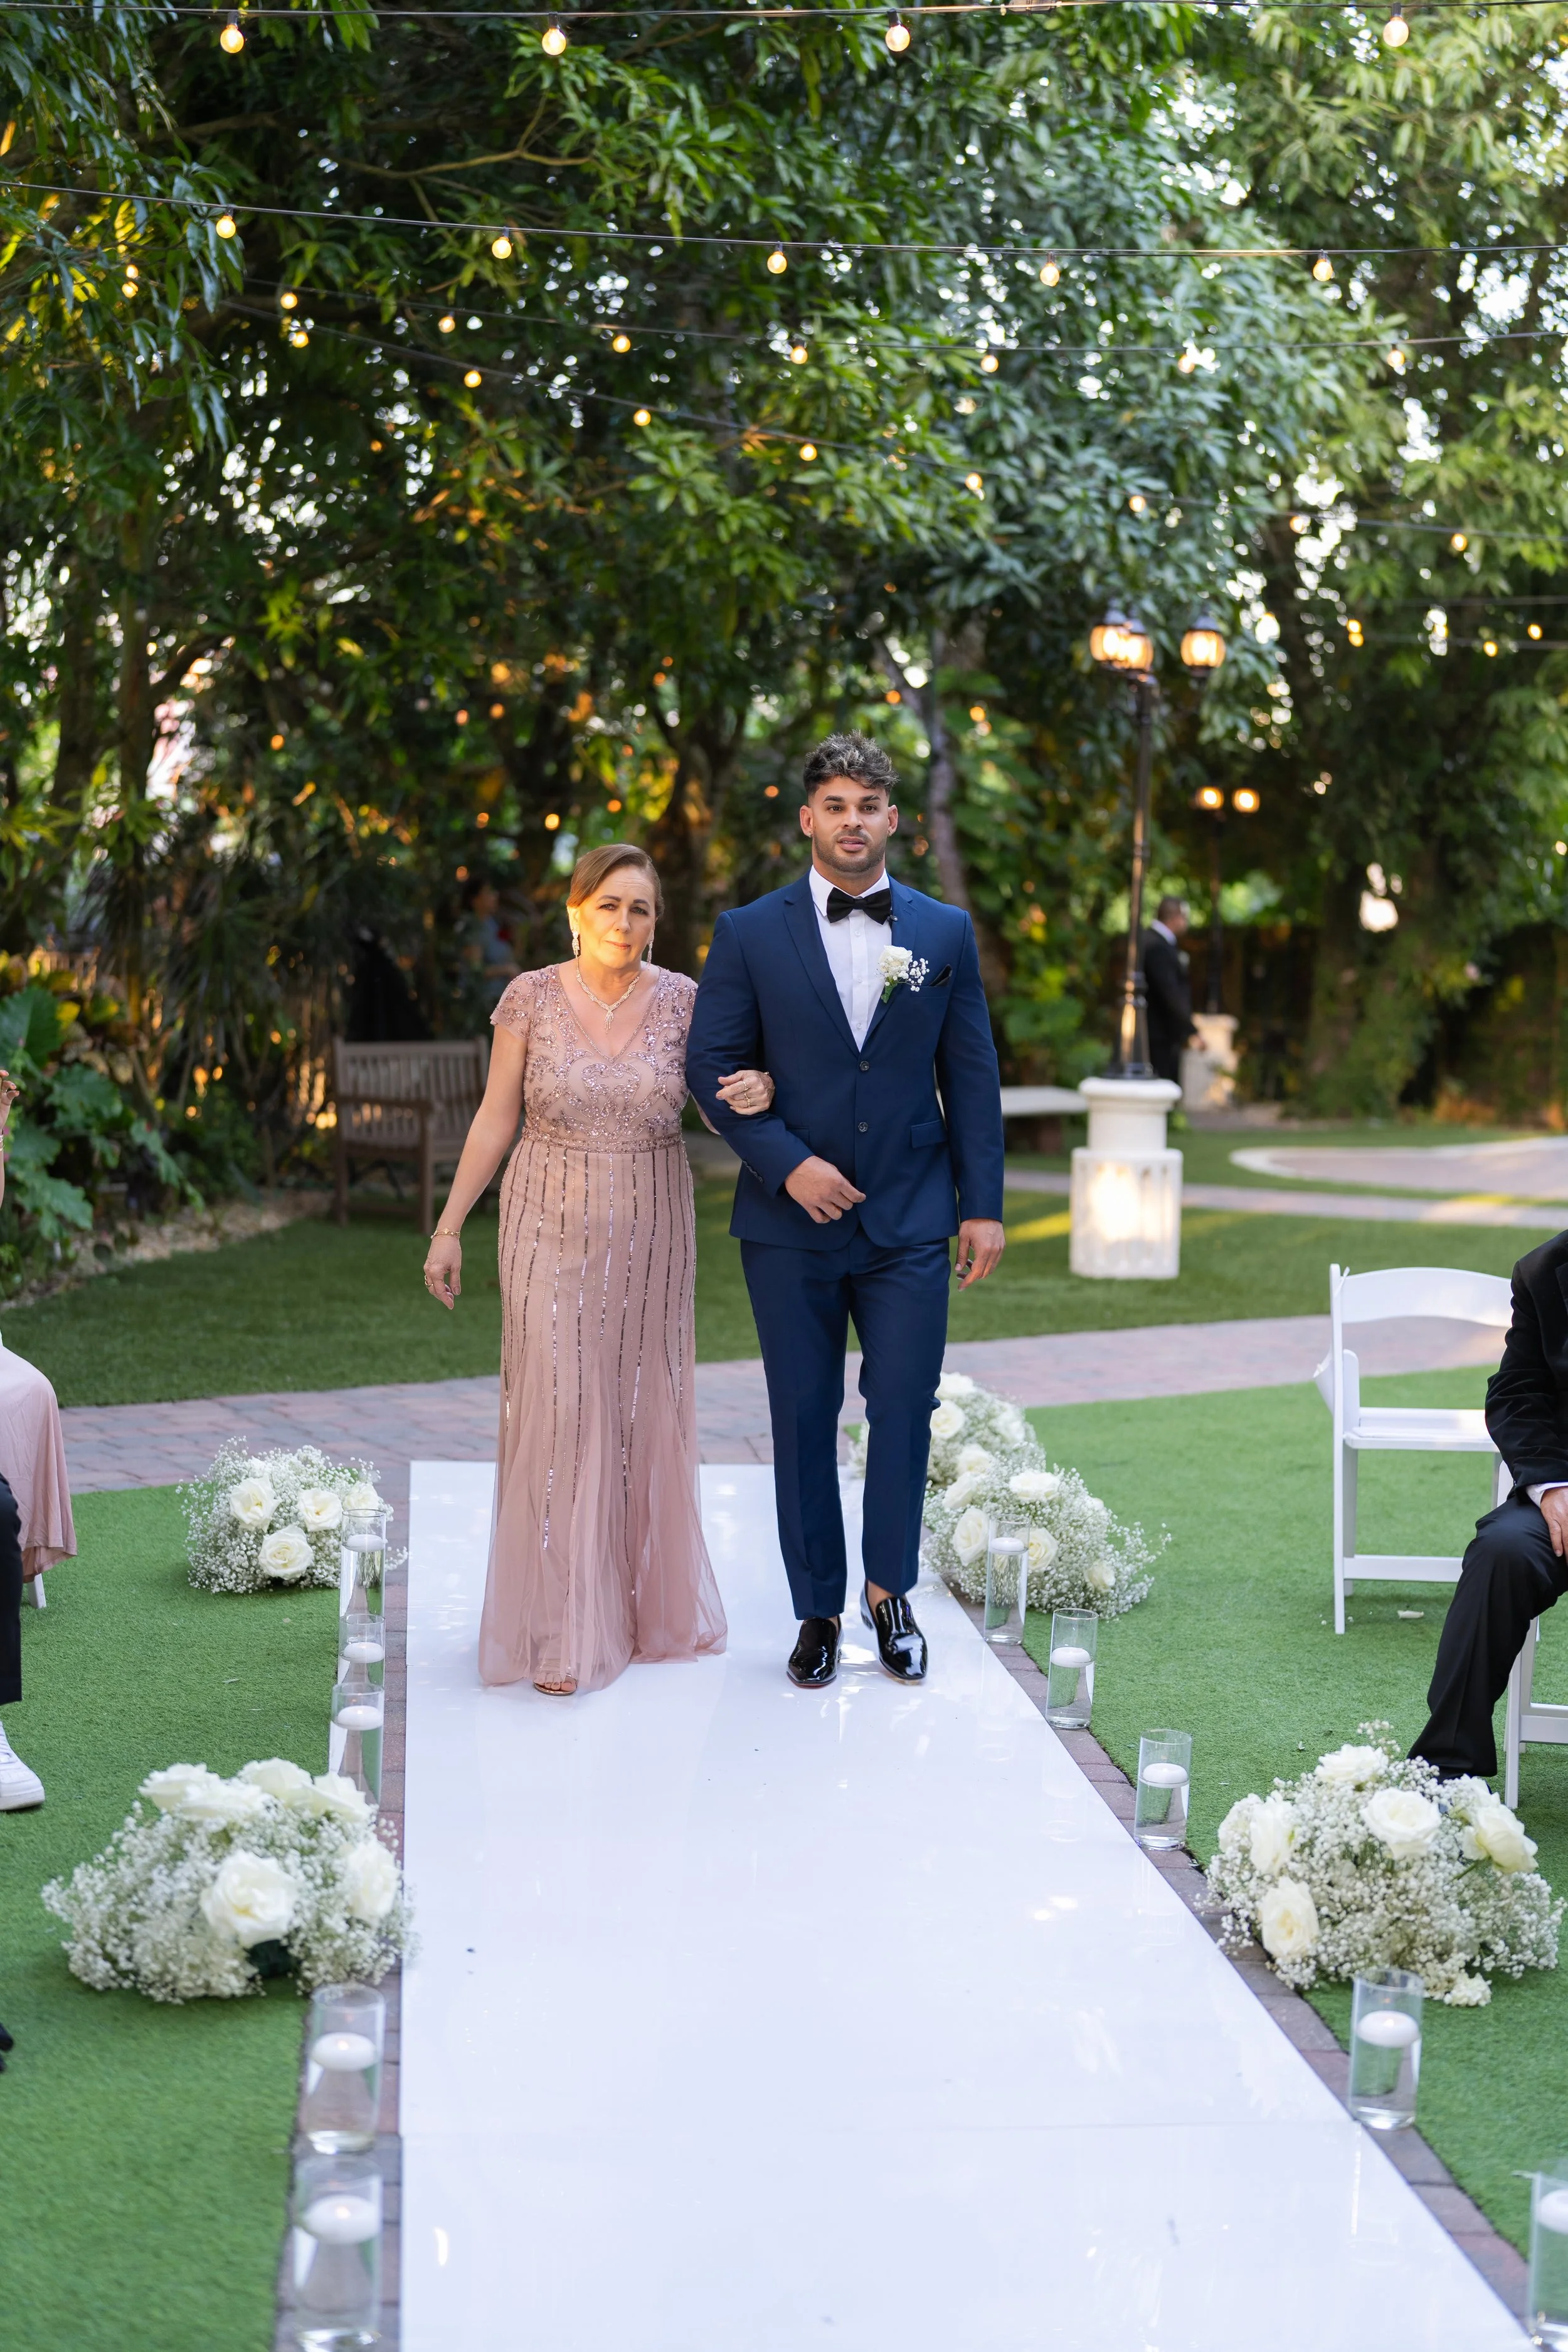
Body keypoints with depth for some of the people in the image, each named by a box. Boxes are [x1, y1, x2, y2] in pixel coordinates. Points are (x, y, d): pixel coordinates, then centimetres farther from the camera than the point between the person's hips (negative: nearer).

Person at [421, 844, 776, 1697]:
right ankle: (565, 1630, 1)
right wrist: (449, 1226, 0)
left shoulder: (683, 1001, -1)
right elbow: (496, 1119, 1)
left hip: (650, 1234, 2)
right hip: (552, 1230, -2)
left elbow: (721, 1105, 5)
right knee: (559, 1410, -5)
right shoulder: (532, 998, -4)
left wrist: (758, 1092, -19)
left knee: (645, 1408, 10)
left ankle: (653, 1600, 28)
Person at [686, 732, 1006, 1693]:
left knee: (905, 1405, -4)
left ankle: (889, 1592, 16)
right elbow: (712, 1065, -1)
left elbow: (972, 1075, 6)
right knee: (804, 1418, 5)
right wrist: (788, 1164, -12)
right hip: (791, 1219, 0)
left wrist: (983, 1205, 2)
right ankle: (819, 1611, 17)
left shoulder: (947, 932, 6)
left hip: (910, 1221, 1)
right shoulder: (750, 934, 2)